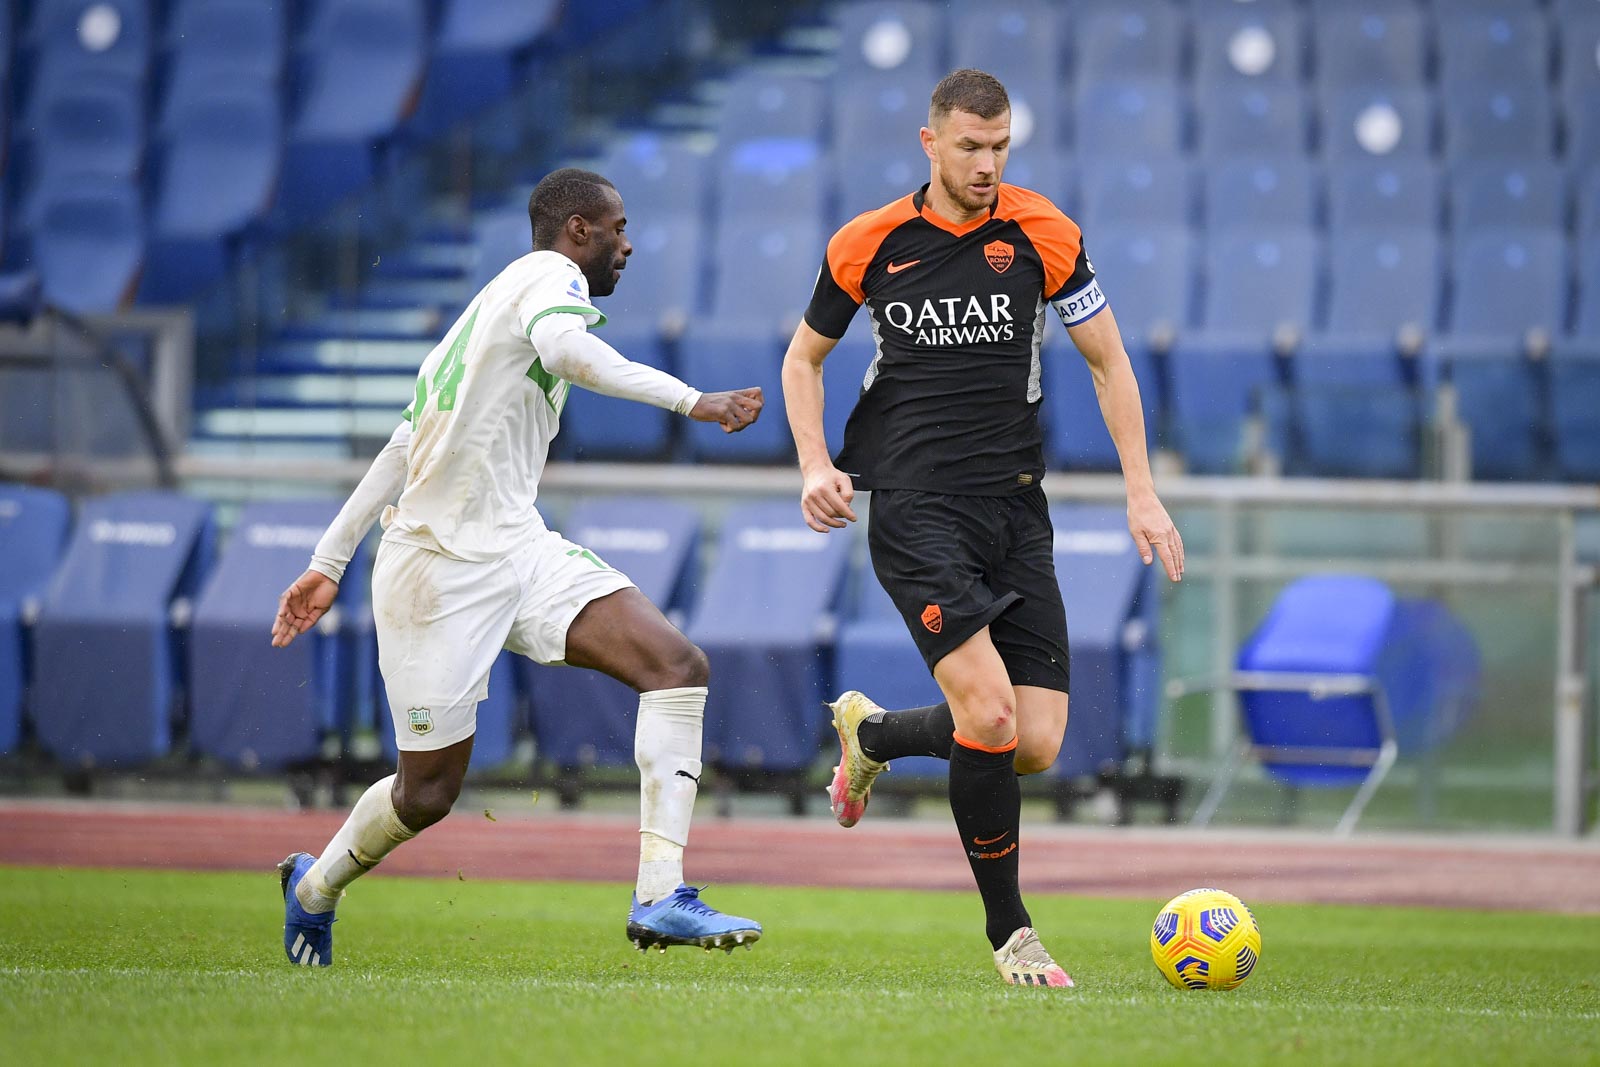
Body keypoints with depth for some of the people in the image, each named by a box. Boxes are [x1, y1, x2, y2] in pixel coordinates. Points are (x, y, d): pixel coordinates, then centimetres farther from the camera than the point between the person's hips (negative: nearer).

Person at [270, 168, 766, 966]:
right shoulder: (552, 276, -6)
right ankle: (315, 885, 32)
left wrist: (328, 564, 24)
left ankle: (660, 897, -19)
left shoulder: (496, 300, 21)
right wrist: (691, 400, -36)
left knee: (678, 667, -12)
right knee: (429, 792, 2)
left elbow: (403, 447, 22)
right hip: (440, 568, -9)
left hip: (518, 550, 9)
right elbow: (564, 348, -32)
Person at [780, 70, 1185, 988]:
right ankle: (1010, 931, -4)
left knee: (1036, 744, -4)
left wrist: (1143, 493, 2)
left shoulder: (1043, 236, 2)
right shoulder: (868, 246, 0)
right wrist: (816, 466, -1)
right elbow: (805, 358, 15)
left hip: (1017, 508, 3)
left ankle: (871, 734, 26)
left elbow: (1109, 362, 9)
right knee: (989, 713, -20)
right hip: (916, 507, -3)